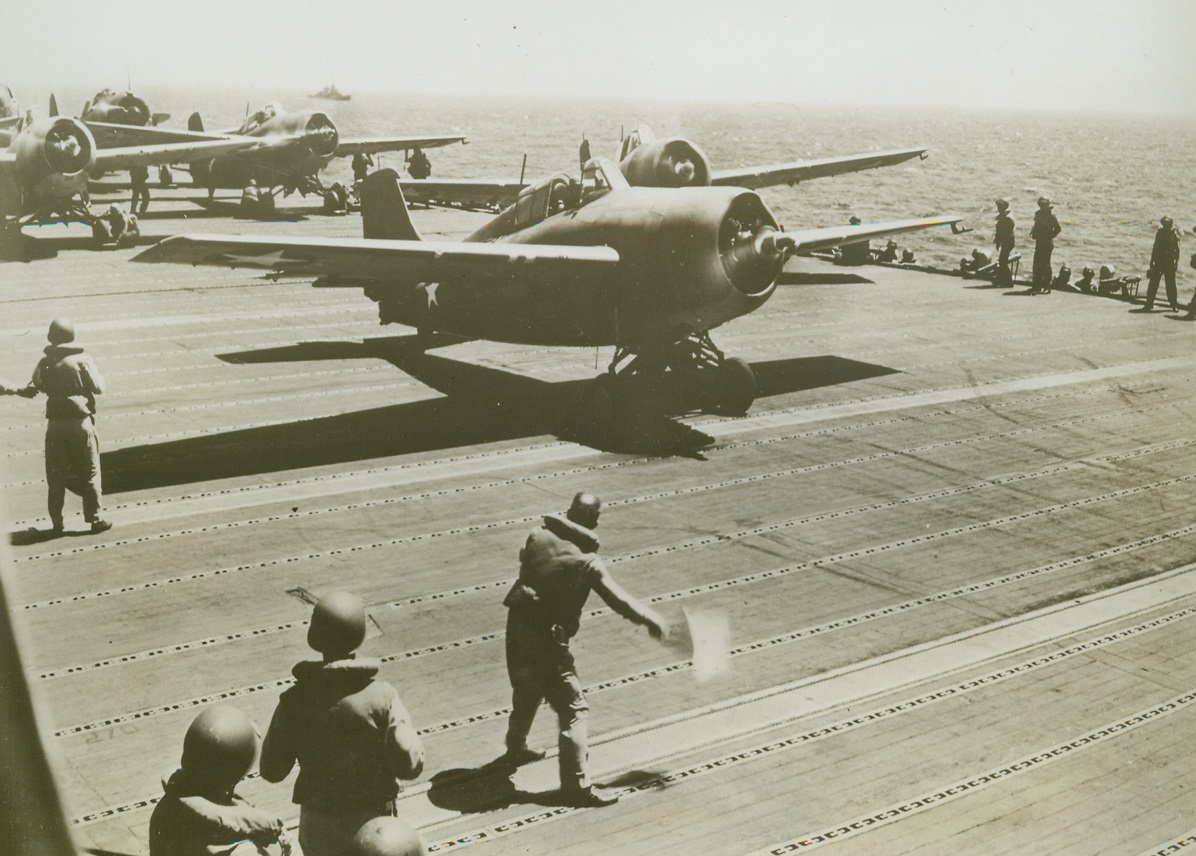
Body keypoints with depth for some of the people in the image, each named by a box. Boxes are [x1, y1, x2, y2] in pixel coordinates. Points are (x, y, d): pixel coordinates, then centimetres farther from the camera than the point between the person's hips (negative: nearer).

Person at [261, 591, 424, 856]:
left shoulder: (296, 700, -15)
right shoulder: (381, 696, -19)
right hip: (372, 819, -1)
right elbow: (410, 764, -21)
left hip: (319, 821, 1)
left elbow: (272, 770, -8)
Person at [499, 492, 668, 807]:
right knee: (573, 710, 1)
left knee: (526, 693, 31)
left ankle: (516, 750, 53)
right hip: (547, 639, -7)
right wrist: (653, 621, 0)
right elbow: (618, 599, -12)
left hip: (518, 627, 7)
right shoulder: (587, 561, -17)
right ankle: (576, 786, 1)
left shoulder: (539, 535, -3)